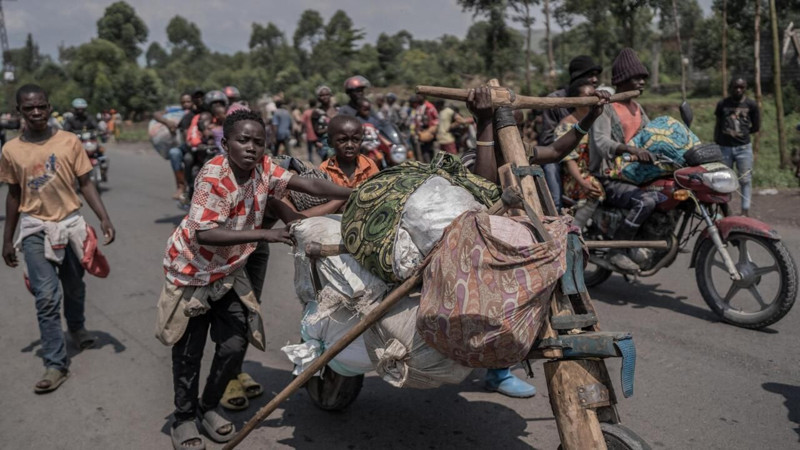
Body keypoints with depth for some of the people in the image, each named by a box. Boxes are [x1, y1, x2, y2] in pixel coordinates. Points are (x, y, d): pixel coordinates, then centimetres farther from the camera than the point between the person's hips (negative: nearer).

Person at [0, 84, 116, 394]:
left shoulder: (69, 142, -5)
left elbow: (85, 184, -1)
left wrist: (104, 218, -13)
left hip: (71, 223, 1)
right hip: (35, 229, -1)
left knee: (74, 288, 18)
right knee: (47, 297, -7)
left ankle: (76, 327, 48)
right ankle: (56, 364, 1)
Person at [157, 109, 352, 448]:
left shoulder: (264, 168, -11)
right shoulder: (214, 177, -29)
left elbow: (309, 185, -10)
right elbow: (204, 235, -36)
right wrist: (263, 234, -38)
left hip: (228, 271, 5)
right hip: (192, 270, -5)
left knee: (235, 345, 3)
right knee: (189, 350, 5)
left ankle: (208, 407, 27)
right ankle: (184, 417, 26)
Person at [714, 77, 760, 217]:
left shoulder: (751, 104, 1)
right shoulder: (722, 104, 5)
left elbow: (756, 127, 7)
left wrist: (742, 133, 2)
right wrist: (716, 145, 5)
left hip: (743, 147, -1)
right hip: (724, 147, 1)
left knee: (745, 179, -3)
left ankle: (745, 210, 0)